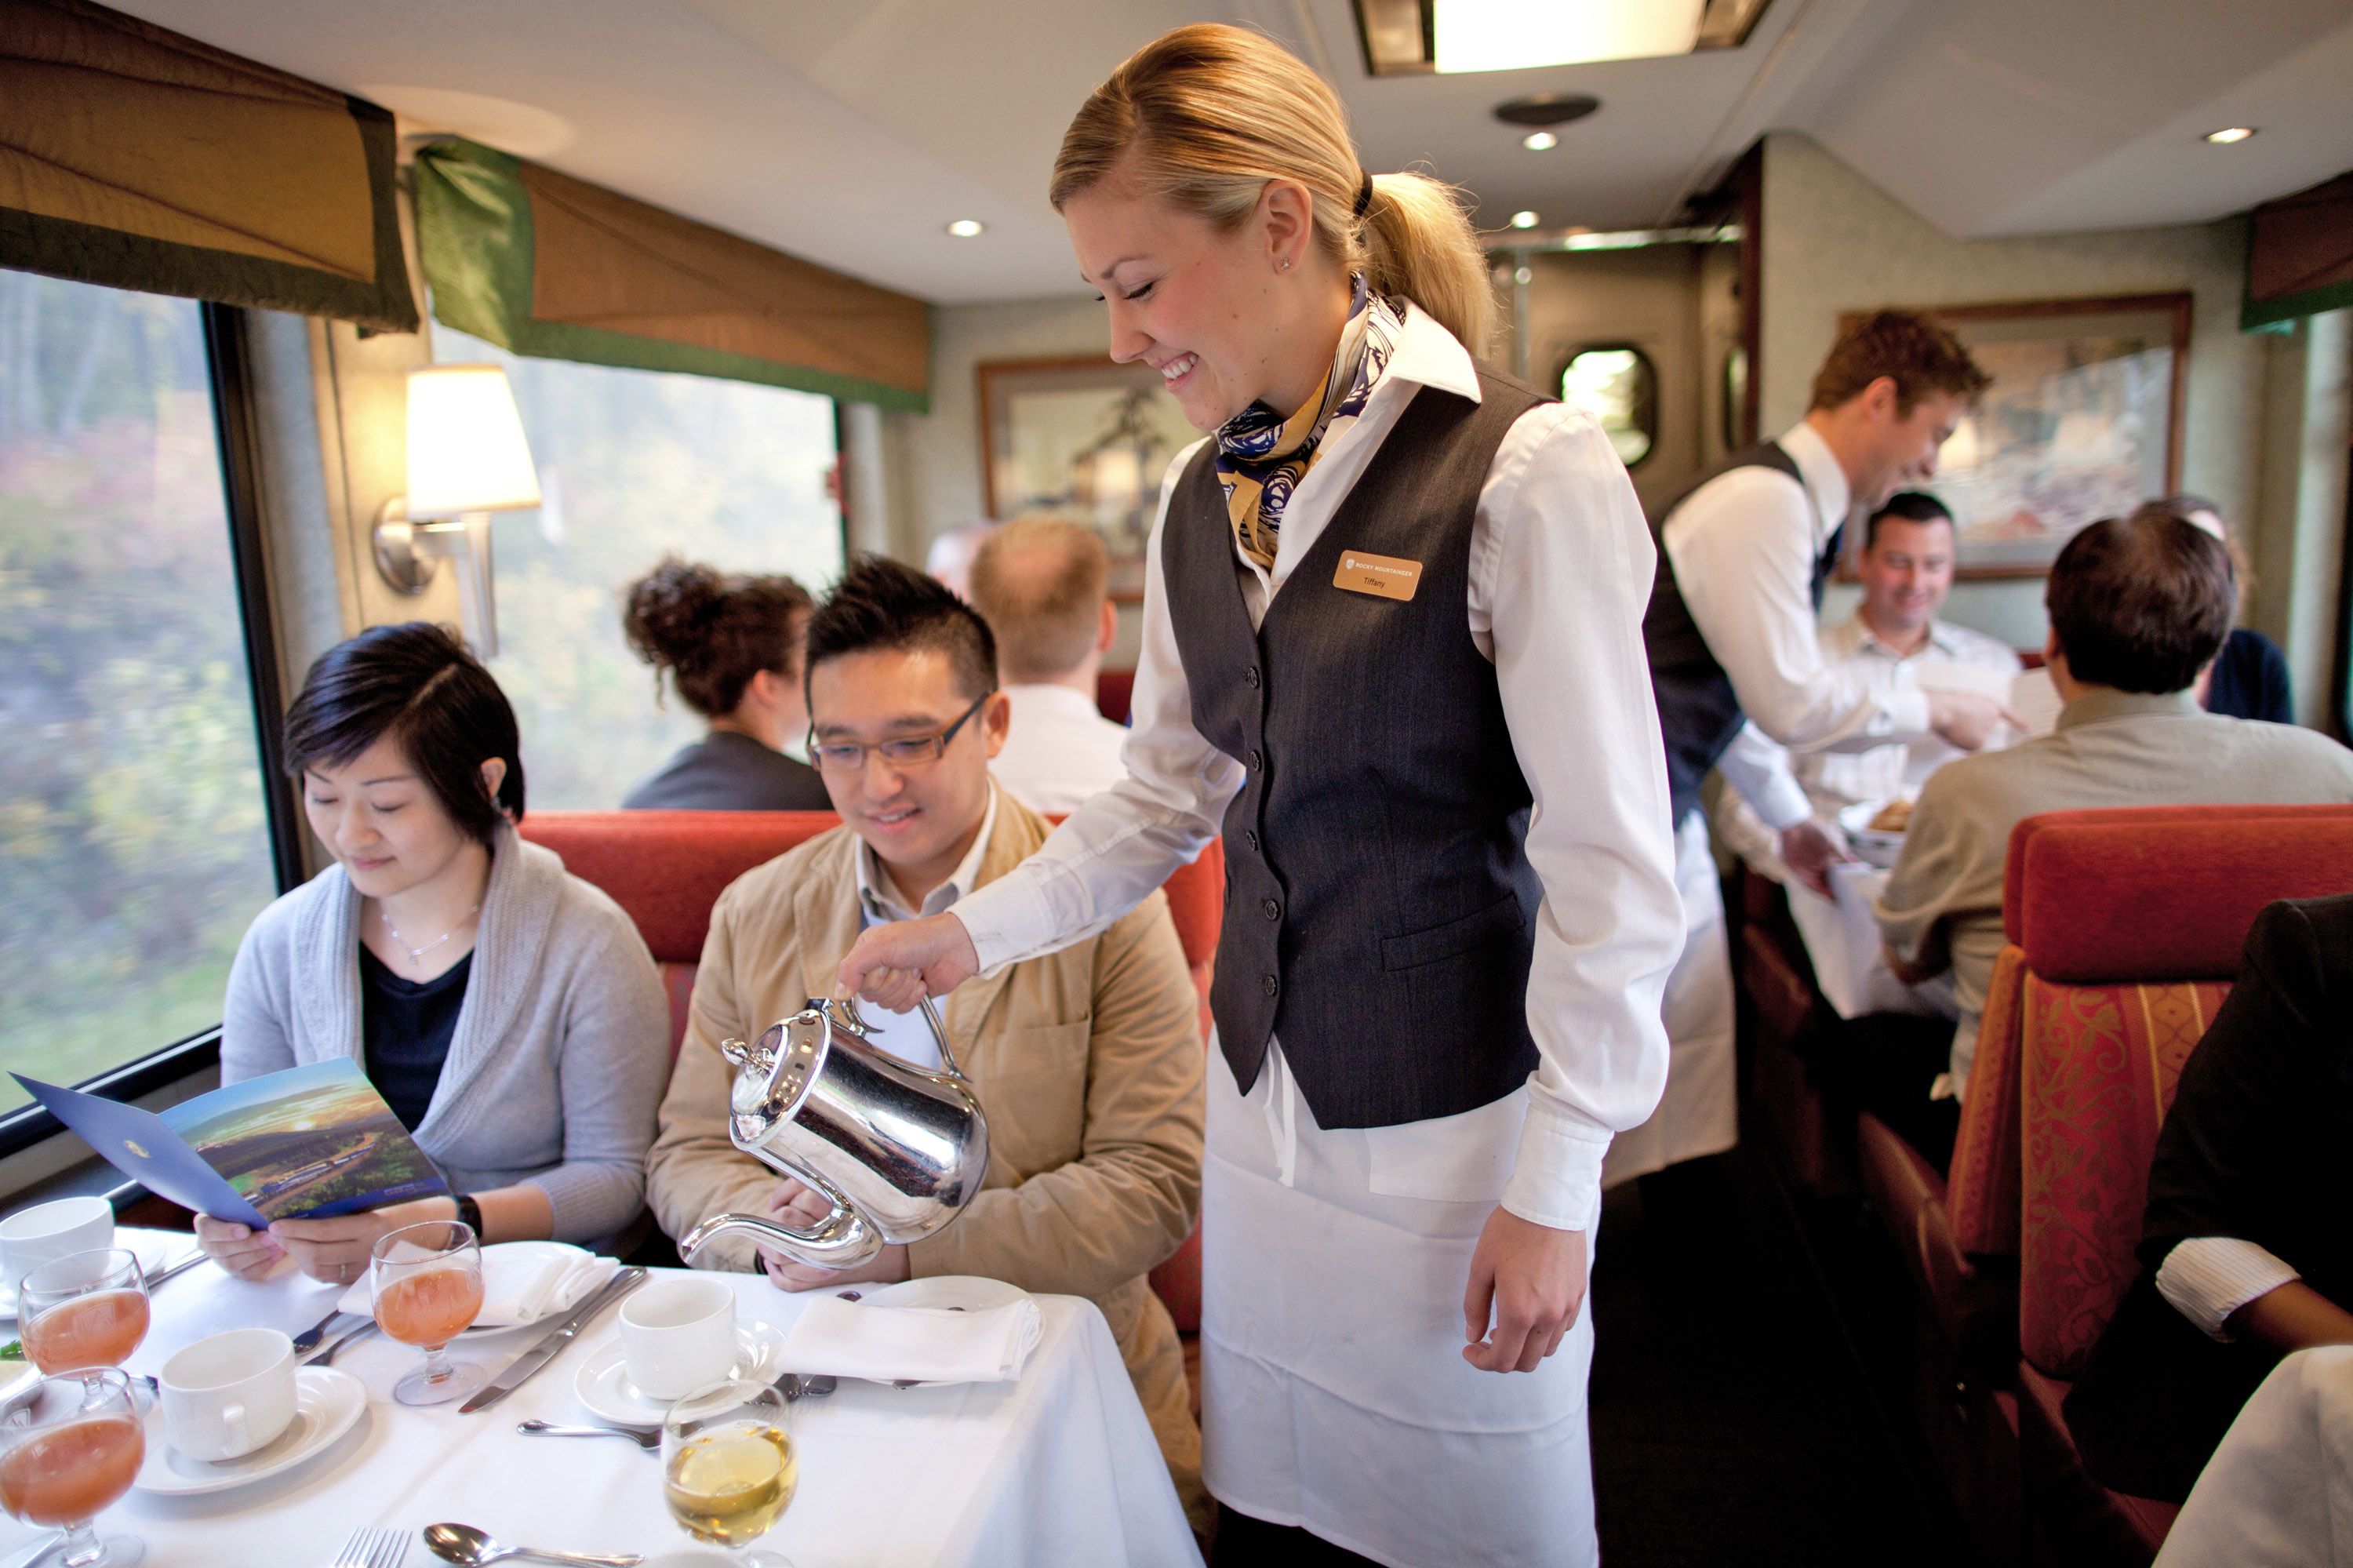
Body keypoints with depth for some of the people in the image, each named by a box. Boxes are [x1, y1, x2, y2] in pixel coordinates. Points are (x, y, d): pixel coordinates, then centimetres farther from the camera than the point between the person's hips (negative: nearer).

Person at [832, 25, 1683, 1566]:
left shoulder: (1526, 470, -15)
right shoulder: (1199, 503, 6)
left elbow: (1612, 868, -15)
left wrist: (1552, 1190, -13)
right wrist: (976, 931, 3)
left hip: (1453, 1122, -5)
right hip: (1261, 1106, 6)